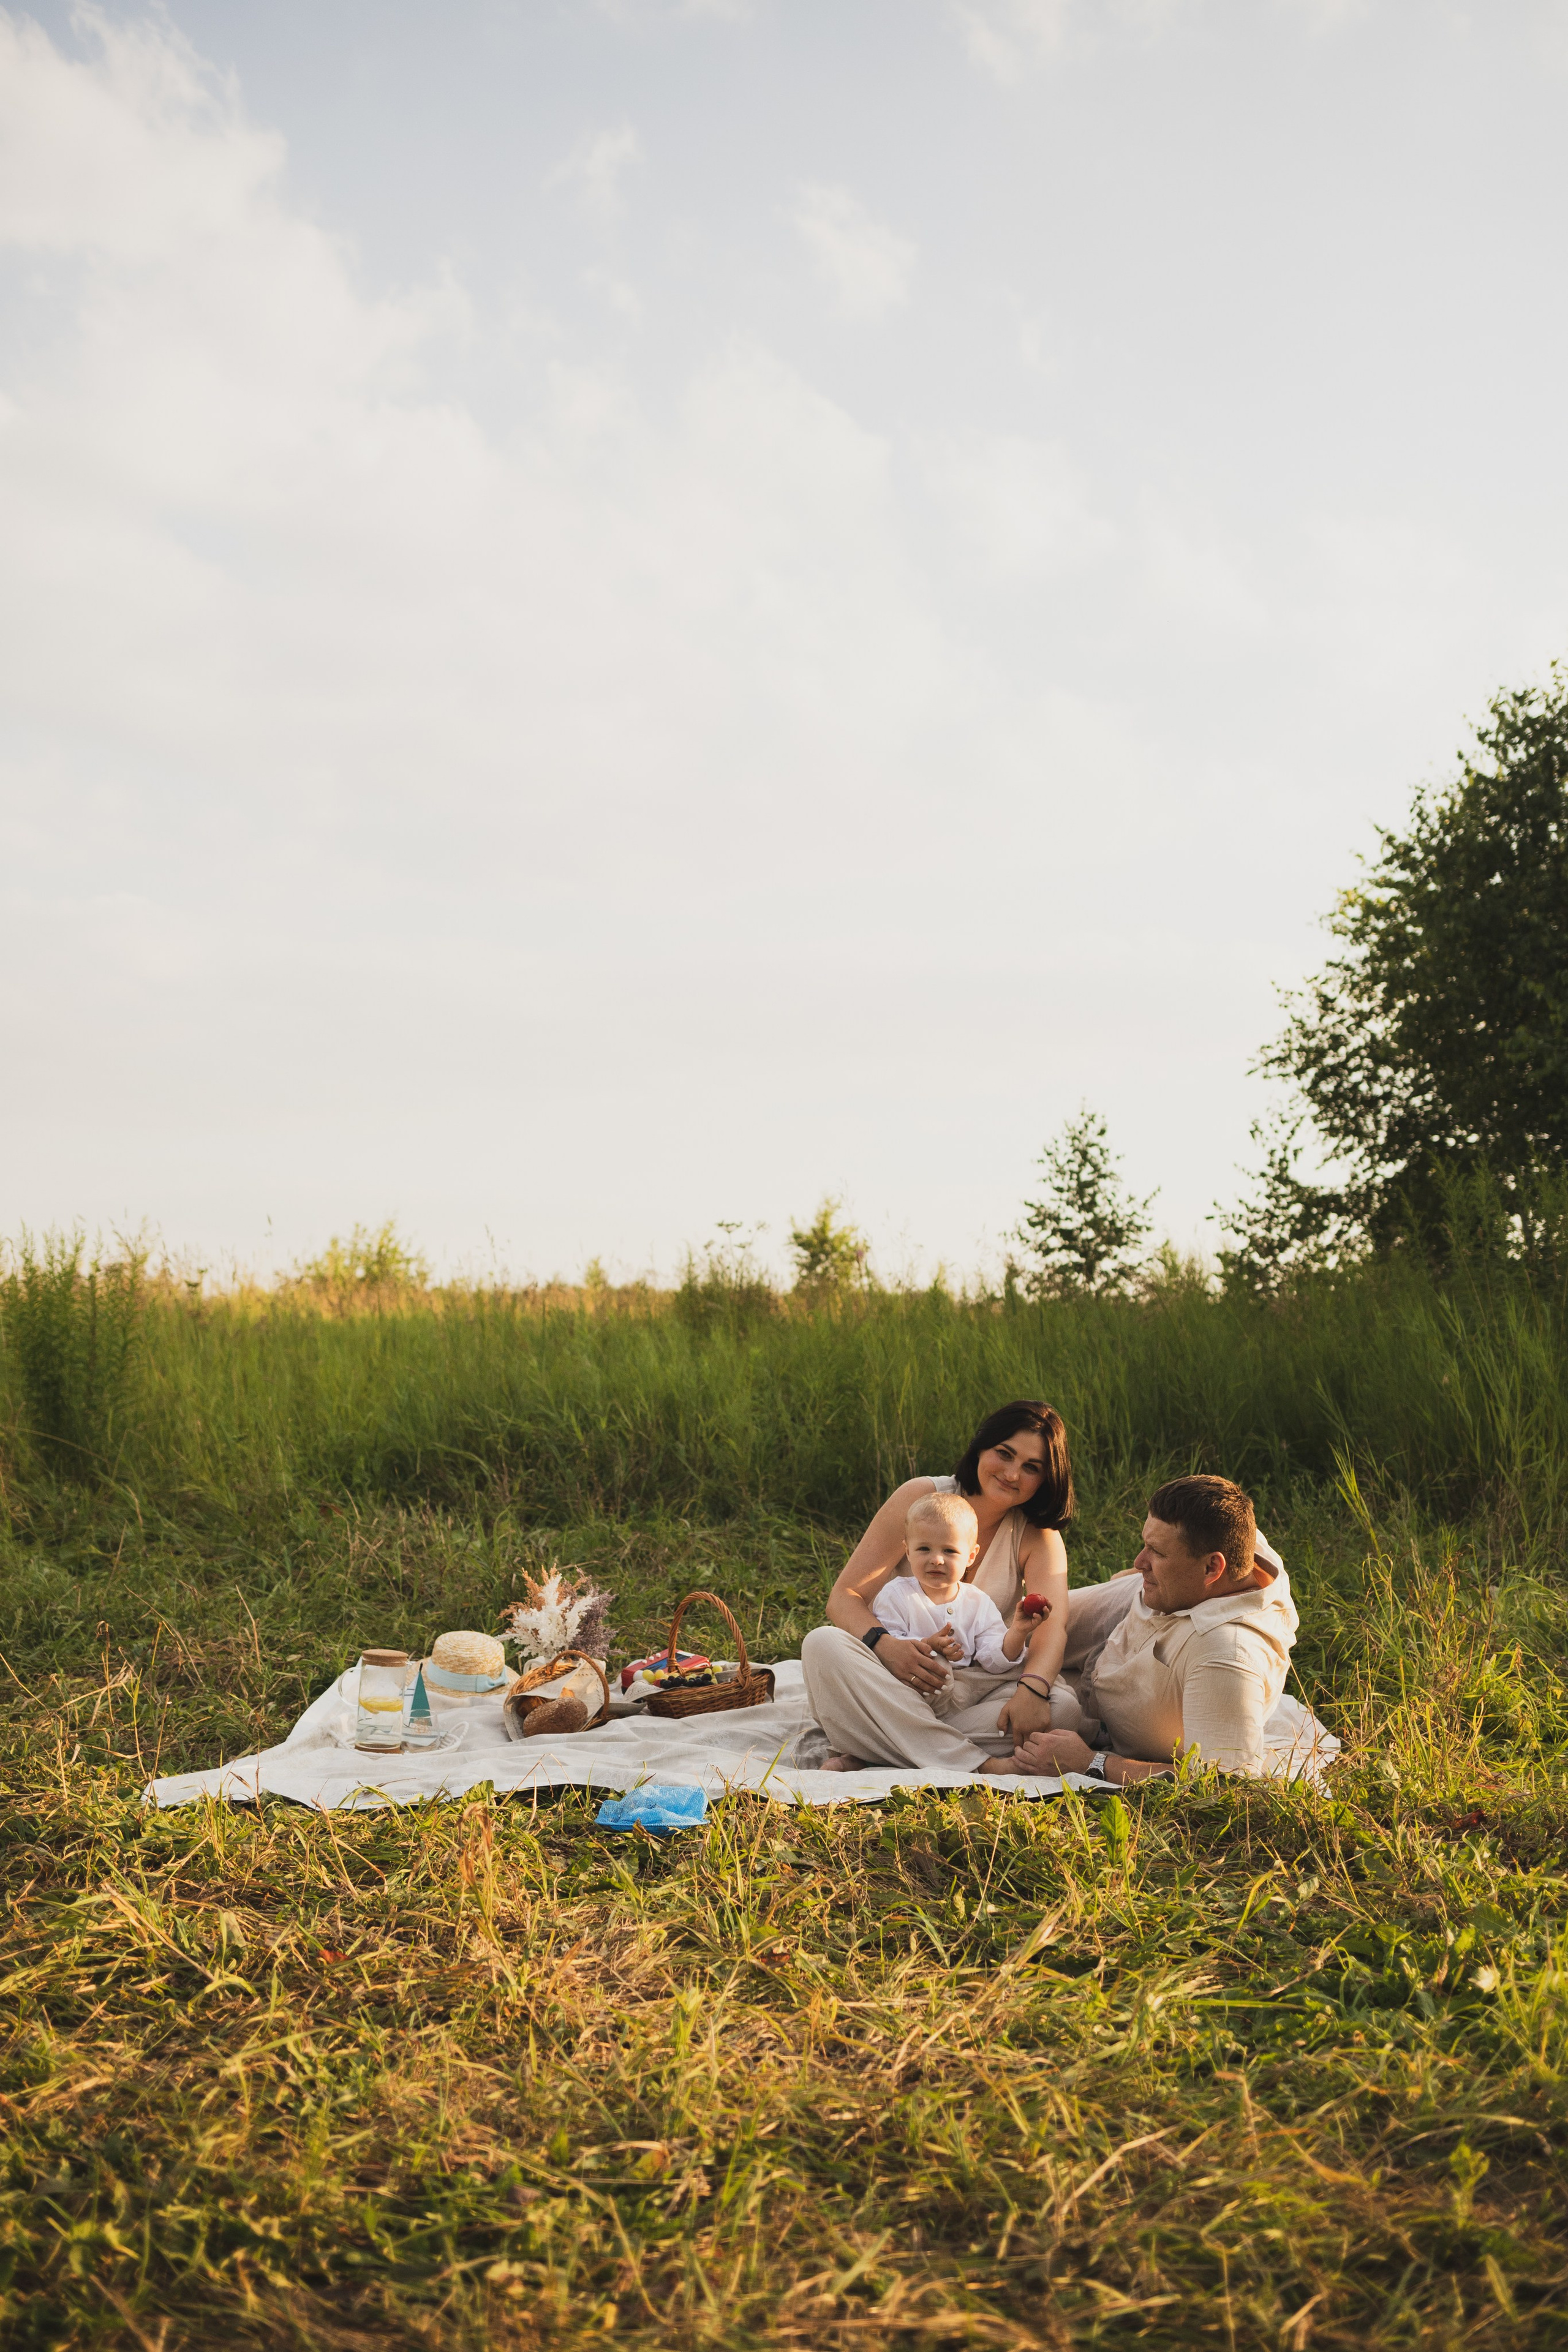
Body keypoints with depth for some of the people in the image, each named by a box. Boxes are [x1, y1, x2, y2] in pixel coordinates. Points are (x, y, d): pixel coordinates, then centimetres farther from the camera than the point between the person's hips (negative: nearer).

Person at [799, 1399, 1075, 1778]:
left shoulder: (1038, 1534, 2)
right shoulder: (921, 1498, -5)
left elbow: (1052, 1626, -16)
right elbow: (845, 1597, -8)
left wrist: (1033, 1688, -38)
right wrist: (885, 1645, -31)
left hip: (976, 1690, 1)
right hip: (895, 1676, -1)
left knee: (1061, 1706, -29)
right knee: (823, 1644, -31)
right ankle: (980, 1764, -39)